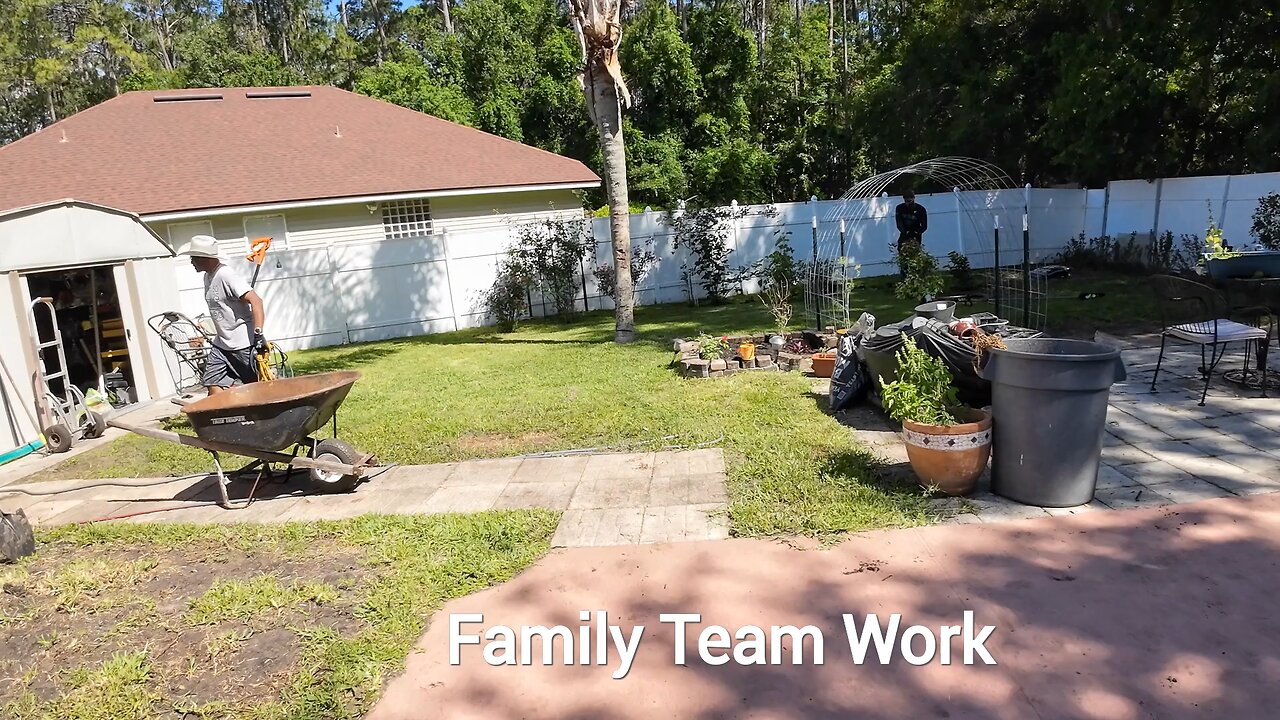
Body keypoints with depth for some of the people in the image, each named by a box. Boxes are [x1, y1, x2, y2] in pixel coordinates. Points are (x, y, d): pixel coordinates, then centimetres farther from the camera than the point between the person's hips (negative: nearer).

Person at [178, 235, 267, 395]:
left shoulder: (225, 275, -16)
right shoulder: (208, 276, 12)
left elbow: (255, 301, -25)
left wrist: (258, 334, -32)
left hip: (244, 345, -9)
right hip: (221, 345, 9)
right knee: (214, 388, 3)